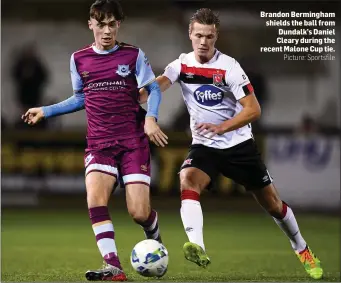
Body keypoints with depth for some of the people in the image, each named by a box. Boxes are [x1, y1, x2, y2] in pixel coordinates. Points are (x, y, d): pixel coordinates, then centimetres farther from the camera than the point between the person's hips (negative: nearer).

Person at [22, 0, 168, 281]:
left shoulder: (133, 55, 0)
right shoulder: (79, 59, 9)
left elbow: (153, 89, 2)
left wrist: (151, 118, -16)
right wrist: (46, 111, 18)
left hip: (133, 142, -2)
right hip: (99, 143, 2)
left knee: (139, 212, -10)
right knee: (95, 198, -24)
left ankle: (155, 237, 27)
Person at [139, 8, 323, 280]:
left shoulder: (228, 66, -16)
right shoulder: (182, 65, -5)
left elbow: (253, 109, -19)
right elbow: (158, 85, -23)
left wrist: (221, 127, -33)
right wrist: (131, 99, -45)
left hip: (239, 144, -2)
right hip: (204, 146, 2)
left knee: (272, 204, 6)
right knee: (187, 181, -29)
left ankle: (303, 251, 30)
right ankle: (197, 248, -41)